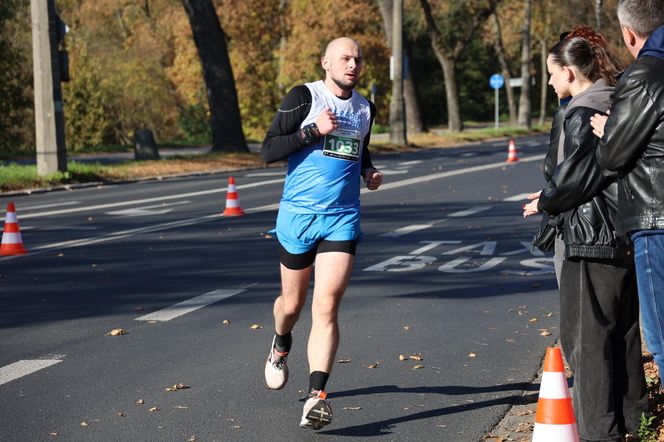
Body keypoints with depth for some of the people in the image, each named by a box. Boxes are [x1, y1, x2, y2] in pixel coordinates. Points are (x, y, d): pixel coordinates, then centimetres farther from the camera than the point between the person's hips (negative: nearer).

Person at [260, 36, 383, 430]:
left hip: (343, 219, 2)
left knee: (327, 307, -12)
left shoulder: (366, 108, 11)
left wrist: (369, 171, 9)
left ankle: (317, 397, -18)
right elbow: (269, 150, -9)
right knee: (293, 302, 13)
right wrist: (313, 130, -18)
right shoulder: (303, 97, -5)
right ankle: (281, 346, 48)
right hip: (298, 216, -2)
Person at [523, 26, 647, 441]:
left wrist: (544, 202, 3)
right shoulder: (619, 103, 13)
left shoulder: (584, 113, -14)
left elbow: (575, 175, -17)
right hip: (626, 237, 9)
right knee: (623, 331, 16)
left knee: (586, 335, -3)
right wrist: (553, 198, 17)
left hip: (594, 237, -9)